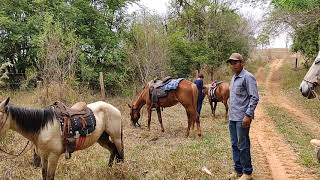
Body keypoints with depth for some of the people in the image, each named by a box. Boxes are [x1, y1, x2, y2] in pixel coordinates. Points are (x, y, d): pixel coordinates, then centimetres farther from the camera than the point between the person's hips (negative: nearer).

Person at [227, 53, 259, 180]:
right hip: (232, 118, 9)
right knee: (235, 145, 15)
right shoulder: (233, 78, 15)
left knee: (242, 146, -1)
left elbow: (254, 98, -17)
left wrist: (248, 115, -21)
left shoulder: (247, 77, -12)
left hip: (242, 118, -9)